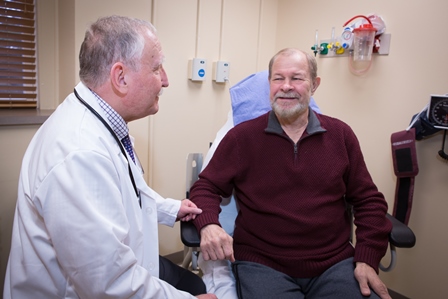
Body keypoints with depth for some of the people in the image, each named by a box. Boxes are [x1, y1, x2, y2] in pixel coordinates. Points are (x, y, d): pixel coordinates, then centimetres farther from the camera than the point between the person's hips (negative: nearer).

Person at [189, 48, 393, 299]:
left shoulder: (340, 134, 5)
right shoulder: (241, 137, -2)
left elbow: (368, 200, 8)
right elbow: (207, 187, 1)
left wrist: (367, 259, -3)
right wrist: (209, 225, -20)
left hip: (336, 263, 3)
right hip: (262, 264, -2)